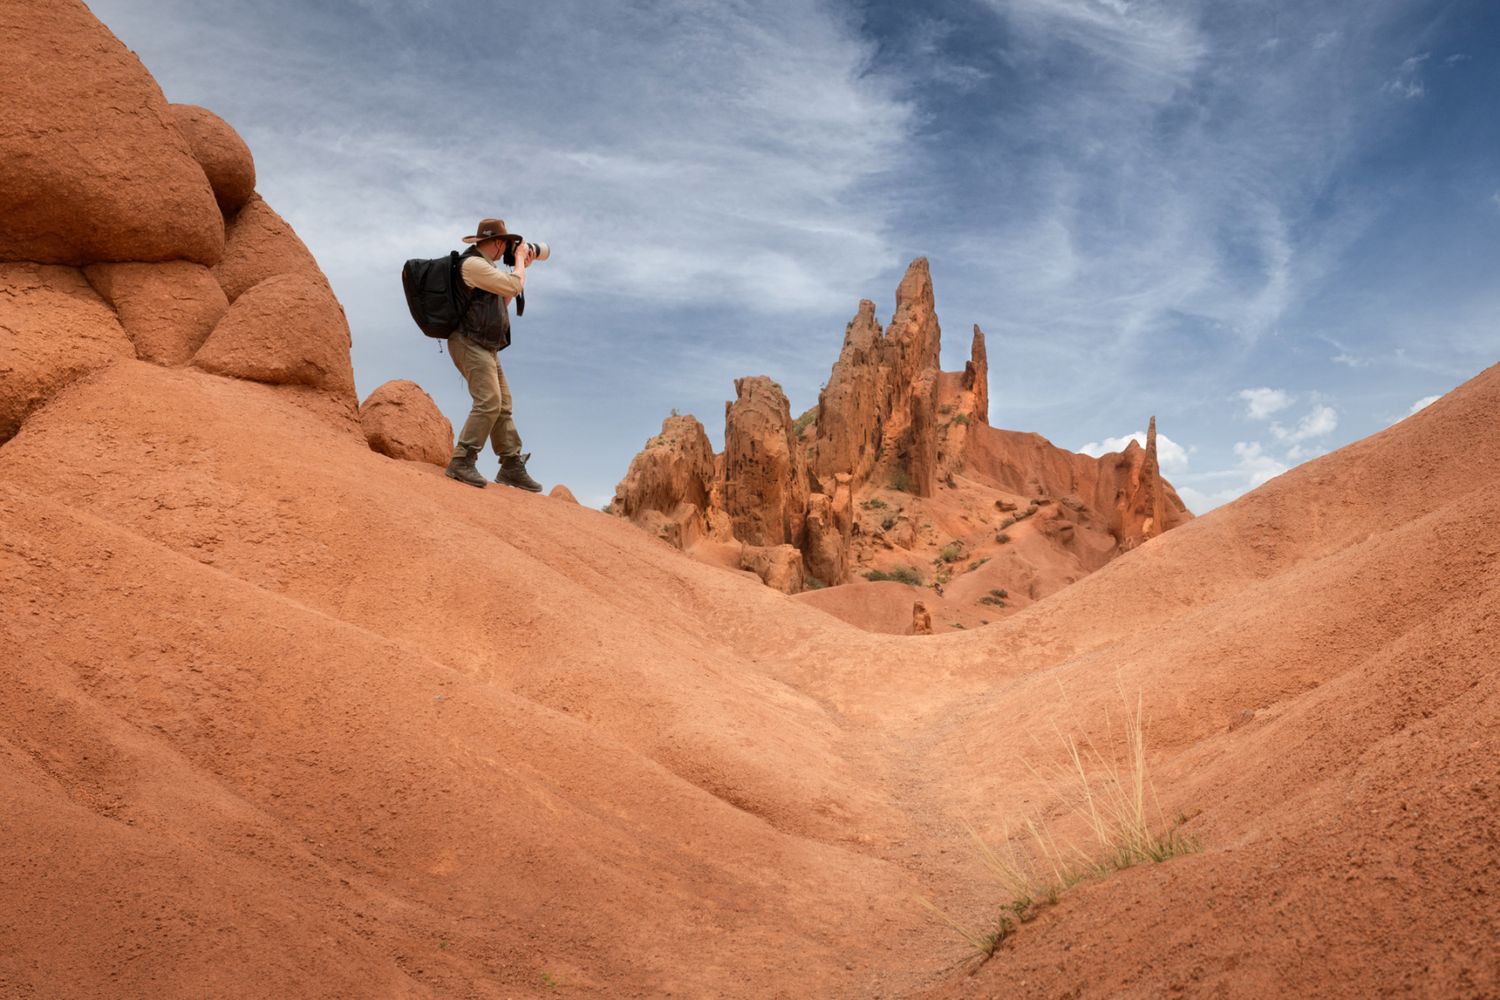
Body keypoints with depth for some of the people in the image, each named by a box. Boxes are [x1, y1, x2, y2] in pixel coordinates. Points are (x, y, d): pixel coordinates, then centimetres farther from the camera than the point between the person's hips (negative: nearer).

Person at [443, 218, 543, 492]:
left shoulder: (484, 266, 20)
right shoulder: (473, 264, -13)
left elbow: (503, 299, 28)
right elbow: (514, 286, -15)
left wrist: (519, 267, 22)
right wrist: (519, 259, 2)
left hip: (487, 349, 10)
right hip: (470, 344, -10)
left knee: (503, 406, 8)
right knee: (488, 402, -21)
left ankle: (512, 466, 11)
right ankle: (461, 463, -21)